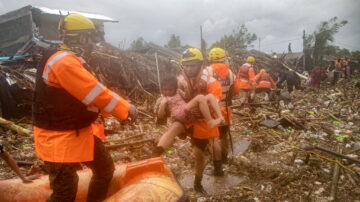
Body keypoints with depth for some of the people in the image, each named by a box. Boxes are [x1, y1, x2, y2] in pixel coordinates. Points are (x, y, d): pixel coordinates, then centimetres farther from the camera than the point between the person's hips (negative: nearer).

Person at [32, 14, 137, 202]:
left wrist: (120, 107, 6)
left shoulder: (72, 61, 11)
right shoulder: (63, 61, -23)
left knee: (105, 169, 19)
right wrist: (126, 108, -14)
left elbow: (89, 94, 13)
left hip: (82, 132, 10)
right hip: (60, 138, -10)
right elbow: (96, 93, -25)